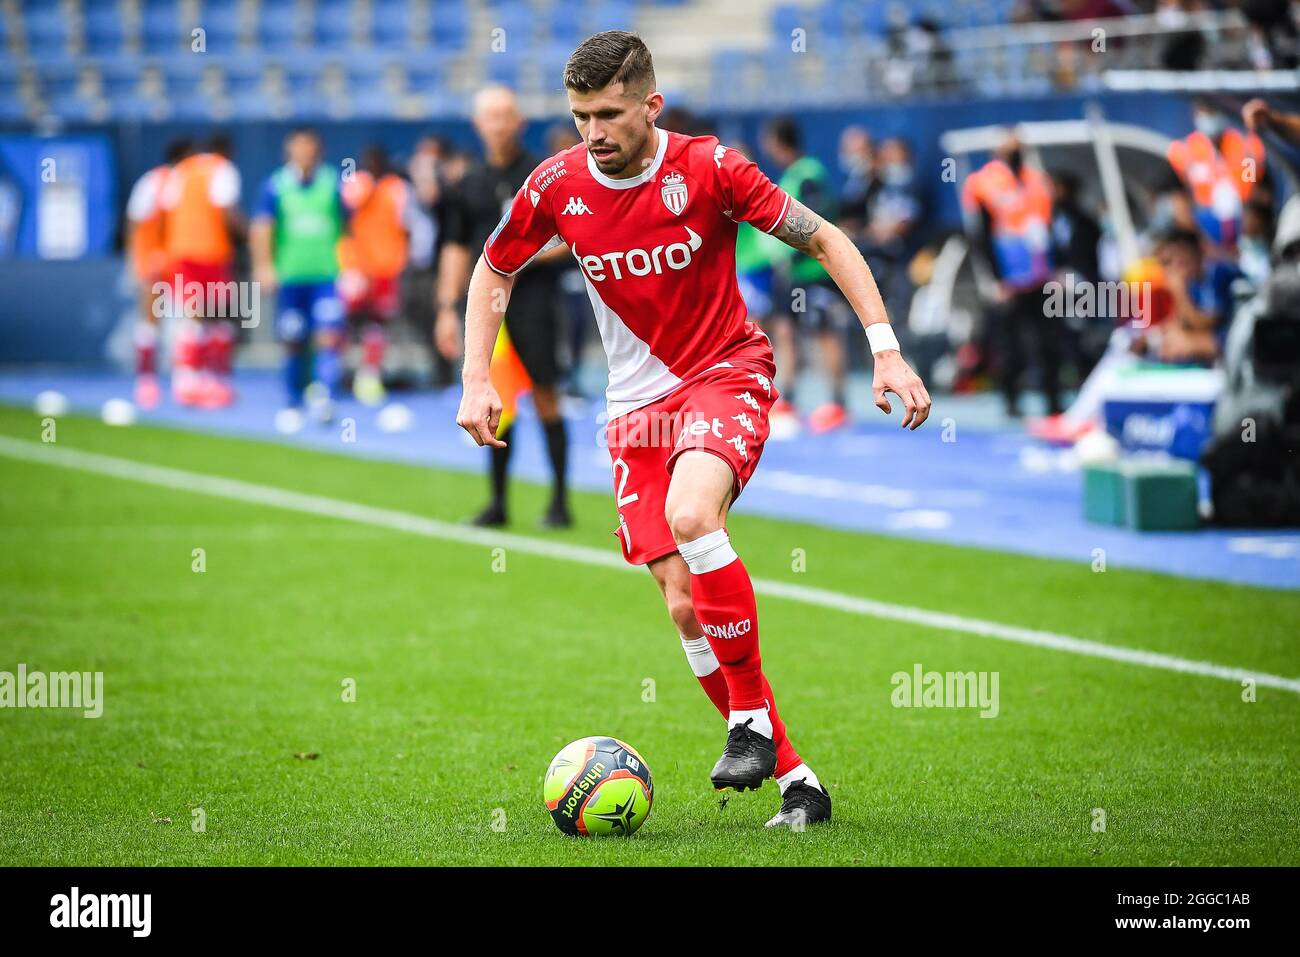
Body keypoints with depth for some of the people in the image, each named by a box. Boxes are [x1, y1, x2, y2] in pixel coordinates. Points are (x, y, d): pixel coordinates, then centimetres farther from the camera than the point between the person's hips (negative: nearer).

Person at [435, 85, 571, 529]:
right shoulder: (470, 185, 11)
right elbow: (456, 248, 15)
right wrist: (447, 308, 9)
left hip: (534, 297, -4)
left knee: (544, 397, -6)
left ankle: (560, 501, 0)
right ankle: (498, 502, 12)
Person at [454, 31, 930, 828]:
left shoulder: (709, 169, -15)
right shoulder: (558, 186, -6)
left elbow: (825, 240, -7)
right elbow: (495, 270, 13)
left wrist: (886, 350, -15)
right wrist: (477, 379, 2)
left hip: (728, 373, -4)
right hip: (638, 404, 4)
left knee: (690, 515, -35)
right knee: (685, 607, -4)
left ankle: (751, 717, -19)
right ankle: (797, 783, 6)